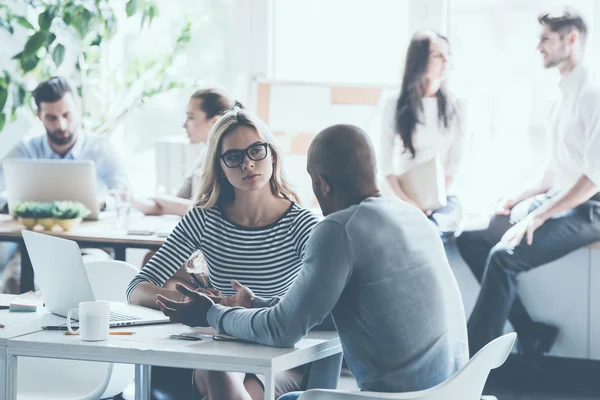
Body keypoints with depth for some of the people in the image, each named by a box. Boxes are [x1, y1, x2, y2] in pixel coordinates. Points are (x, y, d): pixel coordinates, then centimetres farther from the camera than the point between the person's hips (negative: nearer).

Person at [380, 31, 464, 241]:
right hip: (404, 198, -1)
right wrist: (405, 200, -15)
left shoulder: (453, 106, 7)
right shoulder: (395, 105, 3)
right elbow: (386, 161, -1)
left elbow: (455, 158, 5)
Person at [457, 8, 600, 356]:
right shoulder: (567, 93, 14)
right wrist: (525, 199, 8)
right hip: (557, 201, 10)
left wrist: (538, 217, -24)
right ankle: (530, 334, -2)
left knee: (504, 256, -28)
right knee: (471, 240, 0)